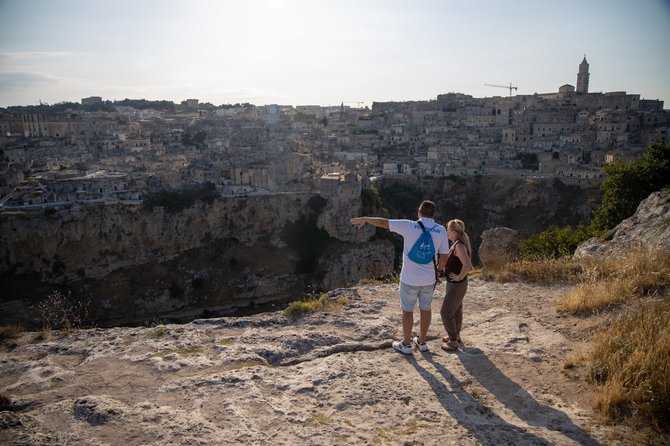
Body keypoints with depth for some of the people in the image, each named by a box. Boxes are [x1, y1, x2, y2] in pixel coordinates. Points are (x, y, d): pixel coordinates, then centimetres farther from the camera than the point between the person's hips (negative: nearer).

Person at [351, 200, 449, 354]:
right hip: (429, 279, 3)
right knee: (425, 309, 17)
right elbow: (444, 258, -2)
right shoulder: (441, 230, -4)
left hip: (409, 279, -3)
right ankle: (422, 342, 32)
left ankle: (406, 344, 23)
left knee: (407, 310, 11)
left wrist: (365, 219, 10)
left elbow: (383, 222, -6)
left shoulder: (410, 226, -12)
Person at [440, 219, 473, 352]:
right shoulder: (457, 243, 4)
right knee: (456, 309, 22)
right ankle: (456, 335, 37)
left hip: (457, 285, -10)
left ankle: (453, 342, 8)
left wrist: (460, 277, -25)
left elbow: (467, 265, -37)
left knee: (446, 312, -2)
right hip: (455, 284, 10)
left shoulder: (459, 246, -25)